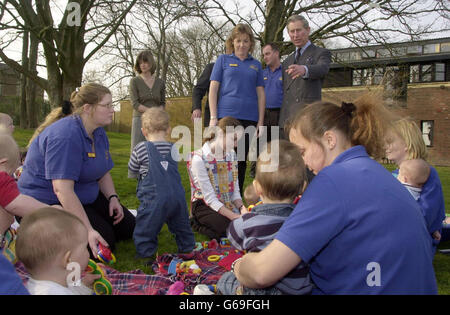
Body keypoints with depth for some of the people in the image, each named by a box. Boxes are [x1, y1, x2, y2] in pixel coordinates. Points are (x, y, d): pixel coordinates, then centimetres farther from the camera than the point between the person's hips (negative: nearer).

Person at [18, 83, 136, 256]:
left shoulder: (99, 133, 3)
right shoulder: (66, 136, -27)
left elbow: (103, 173, 13)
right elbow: (62, 190, -33)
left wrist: (113, 197, -7)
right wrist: (88, 230, -35)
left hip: (85, 197, 10)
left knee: (128, 228, 5)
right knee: (105, 240, -19)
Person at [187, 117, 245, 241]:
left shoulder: (231, 154, 4)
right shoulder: (199, 159, -18)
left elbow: (235, 190, 4)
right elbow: (210, 199, -20)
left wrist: (242, 208, -16)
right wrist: (234, 217, -28)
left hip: (228, 204, 7)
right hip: (205, 206, -6)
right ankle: (198, 224, -1)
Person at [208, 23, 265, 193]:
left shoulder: (256, 65, 15)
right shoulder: (223, 60, 8)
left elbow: (260, 93, 13)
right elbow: (213, 88, 3)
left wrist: (261, 121, 6)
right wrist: (213, 117, -6)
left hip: (249, 117, 3)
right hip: (226, 115, -2)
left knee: (242, 159, 8)